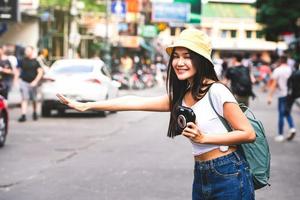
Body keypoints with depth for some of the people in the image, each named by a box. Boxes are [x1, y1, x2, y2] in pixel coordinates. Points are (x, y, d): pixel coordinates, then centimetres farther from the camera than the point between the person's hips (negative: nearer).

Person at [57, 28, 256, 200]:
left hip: (229, 176, -7)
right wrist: (85, 106, 5)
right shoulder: (180, 96, 9)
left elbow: (248, 133, -12)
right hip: (201, 176, 7)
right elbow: (135, 102, 7)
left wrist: (203, 138, -18)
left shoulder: (217, 91, -12)